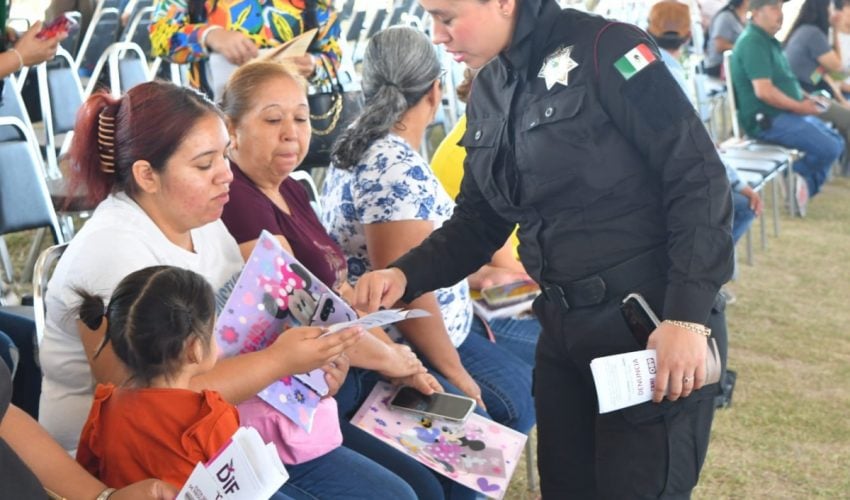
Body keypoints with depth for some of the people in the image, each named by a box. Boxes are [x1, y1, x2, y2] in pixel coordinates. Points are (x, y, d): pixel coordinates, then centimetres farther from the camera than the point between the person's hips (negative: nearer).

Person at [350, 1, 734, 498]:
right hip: (564, 328, 7)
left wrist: (687, 318, -23)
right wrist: (405, 274, -5)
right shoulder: (489, 92, 8)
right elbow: (479, 221, 13)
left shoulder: (604, 50, -15)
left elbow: (698, 177, -18)